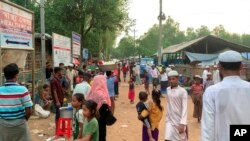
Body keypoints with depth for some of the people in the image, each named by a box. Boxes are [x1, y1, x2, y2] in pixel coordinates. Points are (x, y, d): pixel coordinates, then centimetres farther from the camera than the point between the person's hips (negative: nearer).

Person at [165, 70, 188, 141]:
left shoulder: (182, 91, -14)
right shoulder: (168, 90, 3)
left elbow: (185, 108, -17)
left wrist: (182, 123, -24)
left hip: (179, 121, -4)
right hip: (170, 120, 4)